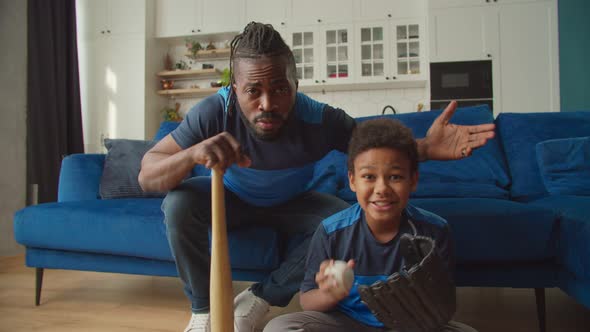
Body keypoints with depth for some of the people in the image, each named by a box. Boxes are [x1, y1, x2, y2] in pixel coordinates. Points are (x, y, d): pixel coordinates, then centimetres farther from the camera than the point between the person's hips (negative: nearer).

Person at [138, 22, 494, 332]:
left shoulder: (320, 120, -31)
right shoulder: (214, 113, -33)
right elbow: (146, 176, -34)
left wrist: (426, 147, -44)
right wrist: (194, 153, -56)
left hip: (289, 203, 1)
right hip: (231, 198, -1)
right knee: (179, 205, -30)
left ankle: (258, 300, -8)